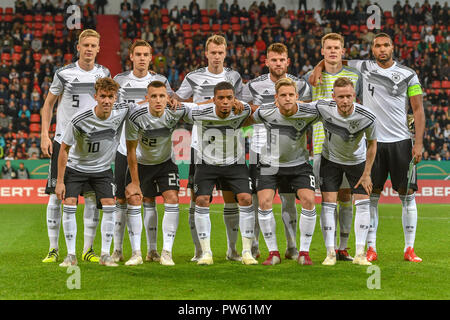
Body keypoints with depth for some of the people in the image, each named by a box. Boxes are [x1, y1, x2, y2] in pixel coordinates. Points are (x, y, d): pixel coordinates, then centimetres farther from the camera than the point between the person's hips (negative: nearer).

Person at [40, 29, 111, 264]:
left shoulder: (103, 74, 5)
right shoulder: (64, 73, -3)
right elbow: (49, 104, 5)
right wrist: (44, 135, -4)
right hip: (63, 140, -2)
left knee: (92, 196, 0)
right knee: (56, 194, -4)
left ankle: (88, 249, 9)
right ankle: (53, 249, 4)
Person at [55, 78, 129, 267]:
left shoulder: (122, 111, -18)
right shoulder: (79, 120, -27)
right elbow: (64, 148, -15)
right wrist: (60, 181, -14)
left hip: (103, 168, 2)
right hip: (75, 167, -2)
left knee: (109, 206, -10)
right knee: (69, 206, -12)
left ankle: (105, 255, 0)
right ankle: (71, 255, -3)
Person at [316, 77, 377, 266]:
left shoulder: (367, 117, -29)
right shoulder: (322, 108, -28)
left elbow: (372, 144, -11)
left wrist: (366, 174, -8)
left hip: (357, 161, 0)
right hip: (330, 160, 0)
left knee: (363, 204, -5)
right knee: (328, 204, -8)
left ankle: (360, 253, 1)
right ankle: (330, 253, -2)